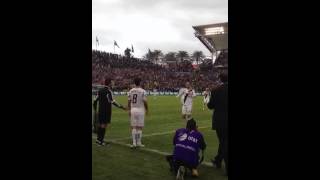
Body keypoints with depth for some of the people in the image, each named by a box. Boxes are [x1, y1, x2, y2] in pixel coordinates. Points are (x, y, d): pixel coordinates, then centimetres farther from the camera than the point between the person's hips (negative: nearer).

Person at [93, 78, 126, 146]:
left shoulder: (100, 90, 10)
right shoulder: (108, 91, -13)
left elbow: (96, 100, 12)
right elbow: (111, 101, -21)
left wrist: (95, 108, 24)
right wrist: (121, 106, -20)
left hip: (100, 110, 7)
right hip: (106, 110, -7)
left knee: (100, 124, 15)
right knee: (104, 125, -2)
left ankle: (98, 139, 20)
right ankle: (100, 140, -1)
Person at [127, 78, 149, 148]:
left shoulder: (130, 91, 3)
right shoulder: (143, 91, -9)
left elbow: (129, 102, 6)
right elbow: (145, 101, -9)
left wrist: (129, 110, 17)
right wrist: (146, 109, 5)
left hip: (133, 110, 4)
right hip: (140, 110, -3)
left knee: (133, 127, 8)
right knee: (139, 127, 4)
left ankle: (134, 143, 8)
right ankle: (139, 142, 9)